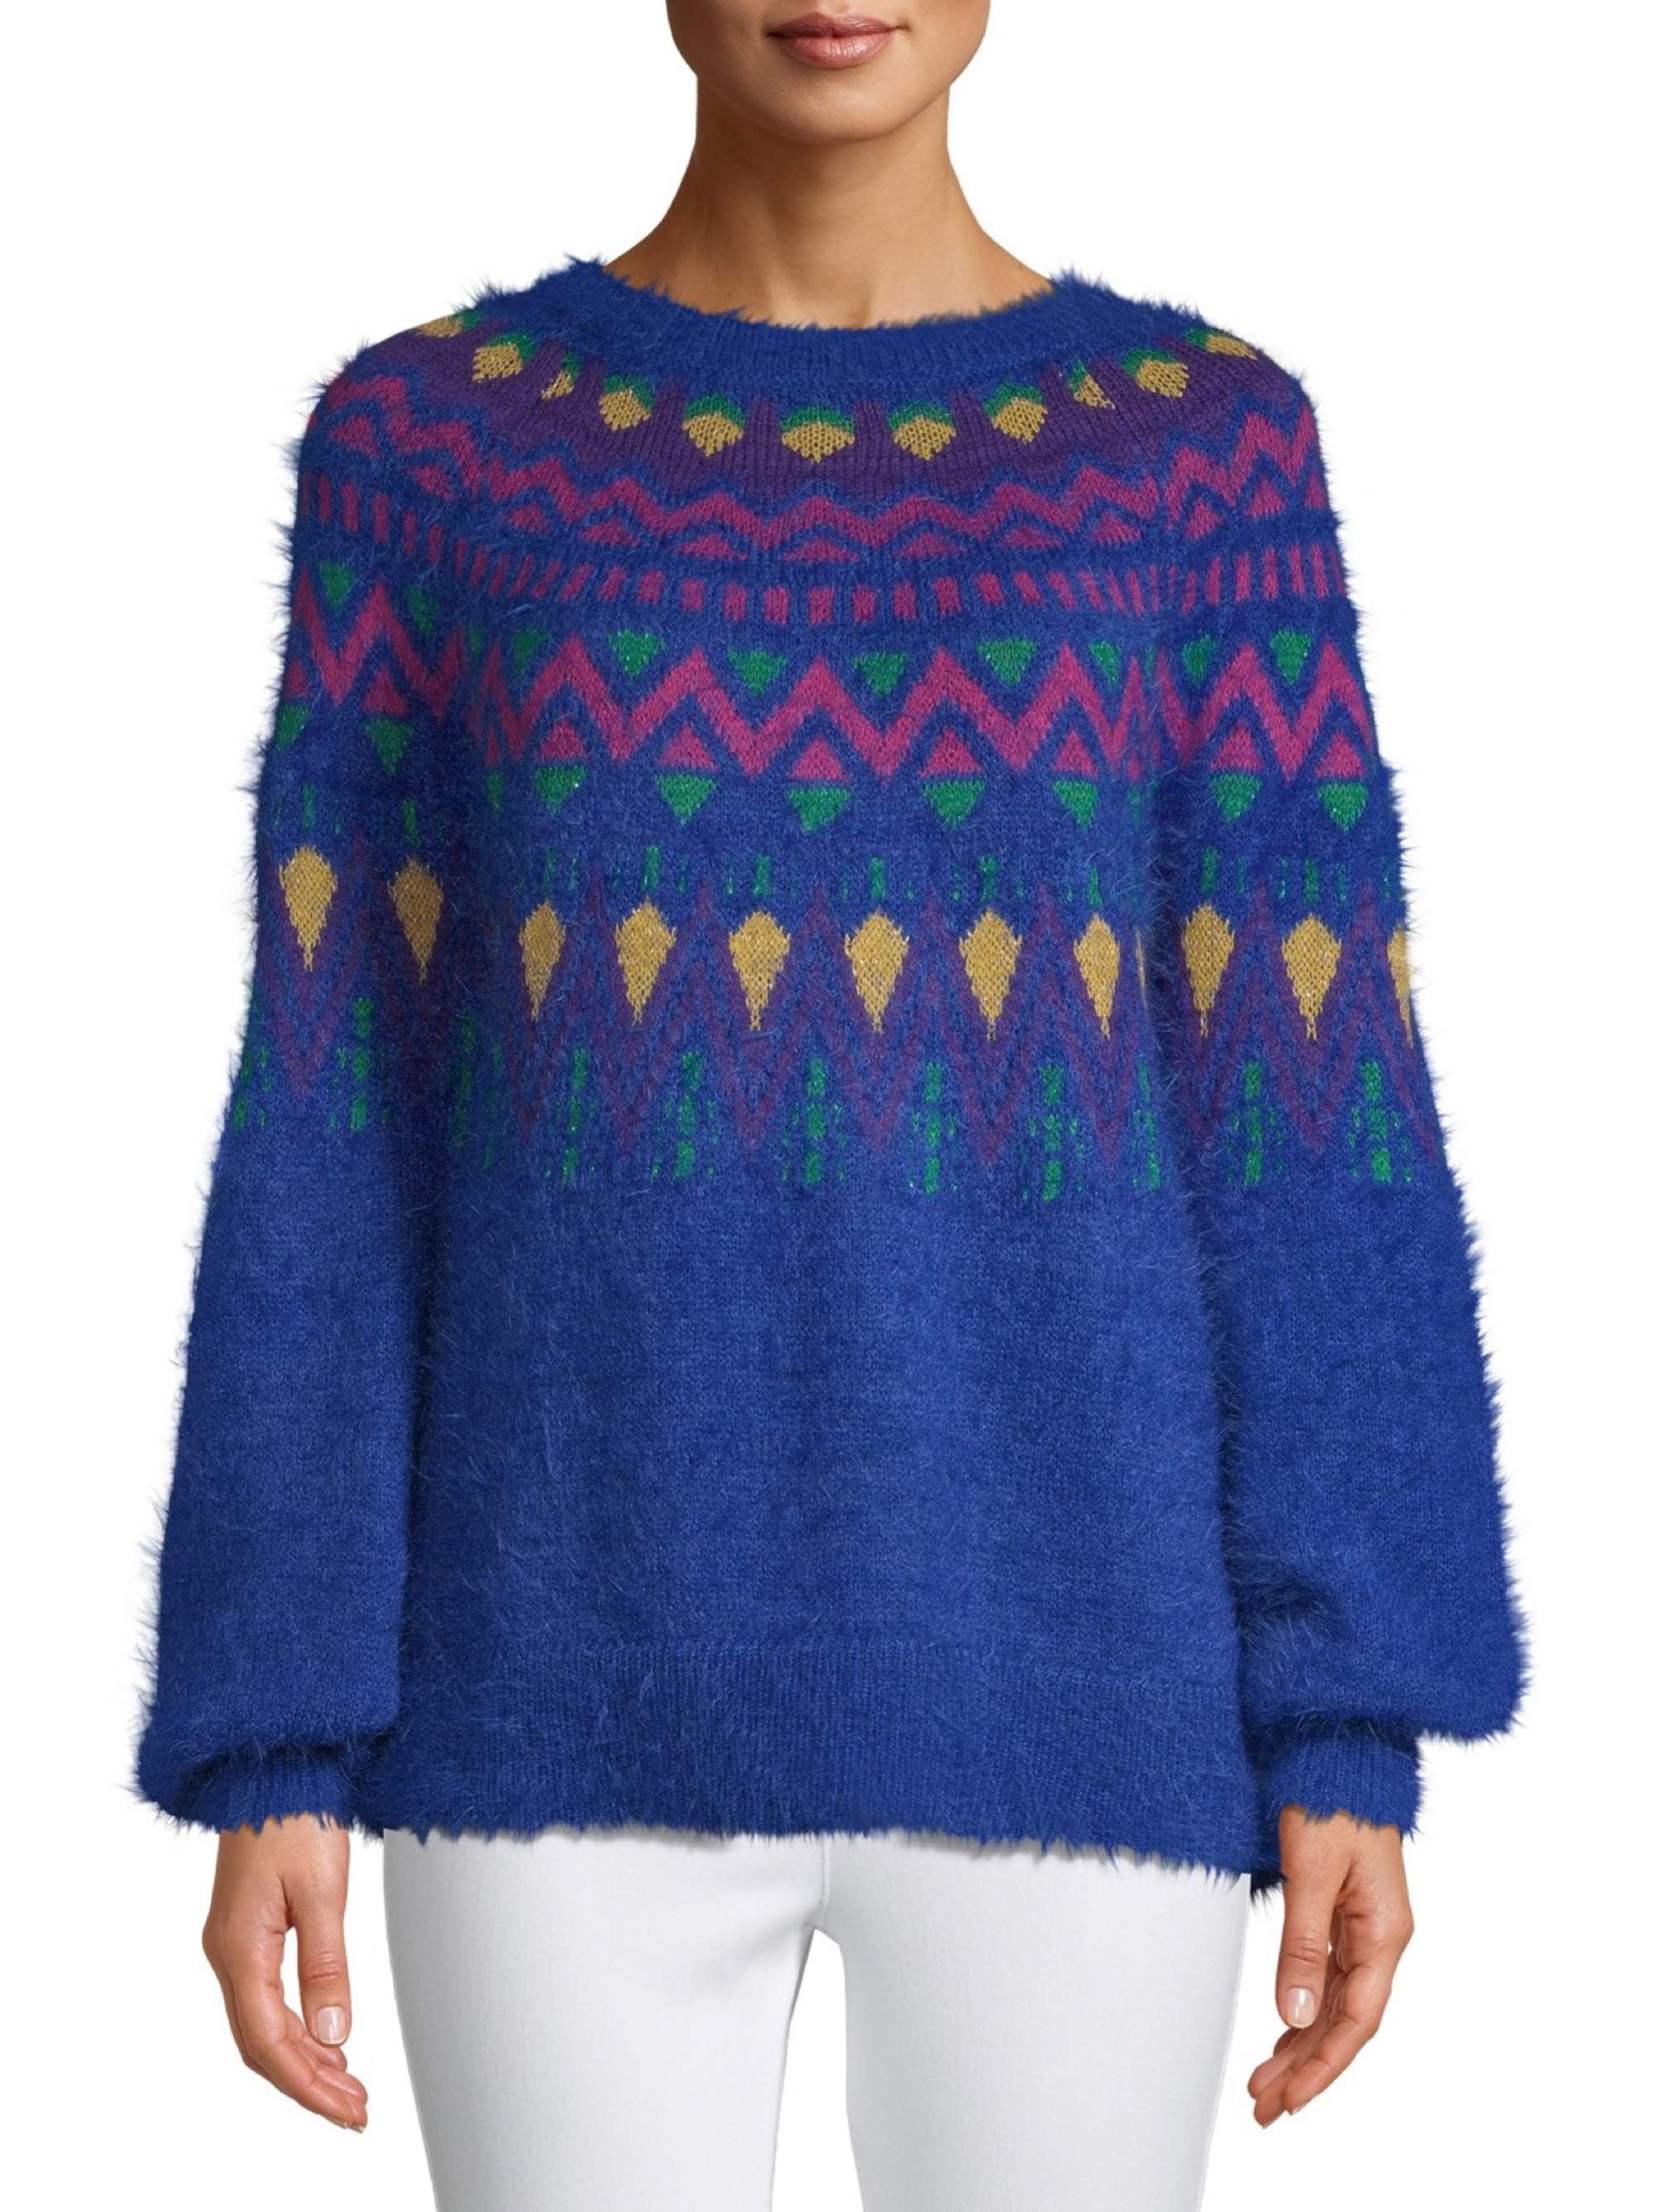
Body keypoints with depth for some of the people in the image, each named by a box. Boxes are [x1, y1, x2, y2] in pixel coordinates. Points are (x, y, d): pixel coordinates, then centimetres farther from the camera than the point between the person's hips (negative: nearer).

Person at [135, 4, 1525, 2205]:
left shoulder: (1204, 440, 4)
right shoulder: (428, 439, 4)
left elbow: (1312, 1116, 1)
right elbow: (337, 1138, 1)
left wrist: (1352, 1728, -4)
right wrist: (271, 1742, -3)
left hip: (1059, 1694, 1)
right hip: (587, 1702, 0)